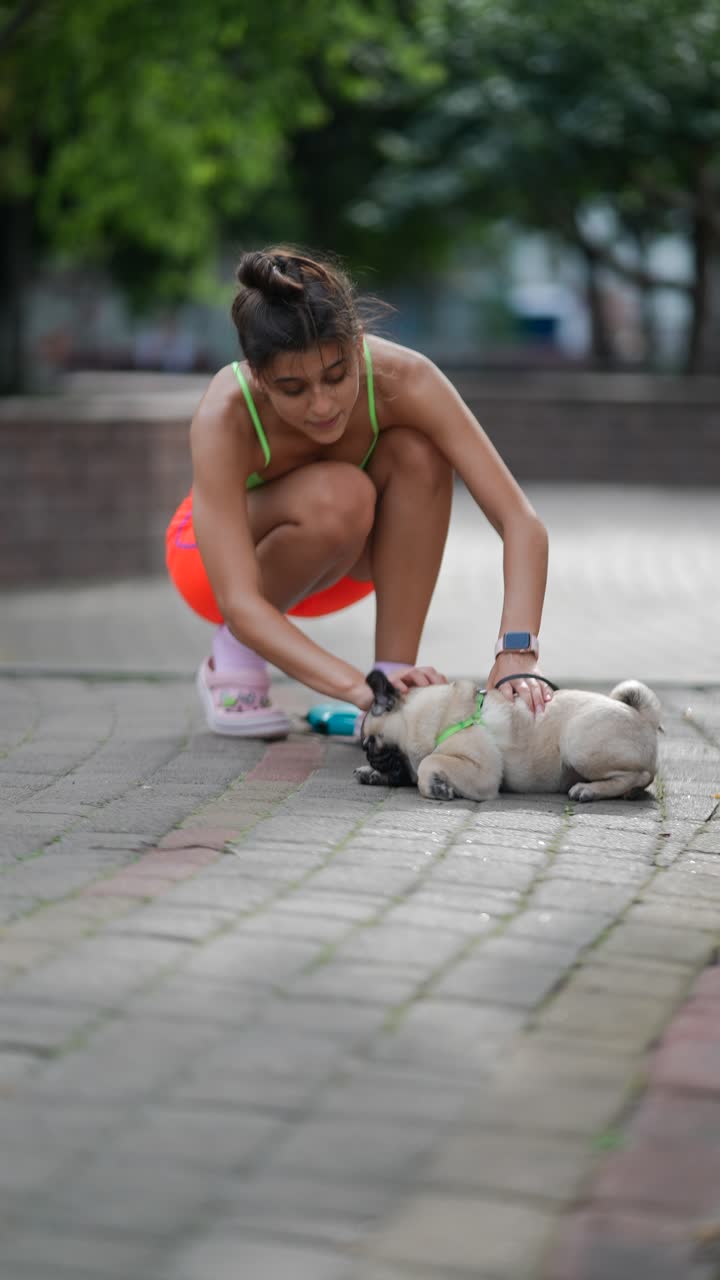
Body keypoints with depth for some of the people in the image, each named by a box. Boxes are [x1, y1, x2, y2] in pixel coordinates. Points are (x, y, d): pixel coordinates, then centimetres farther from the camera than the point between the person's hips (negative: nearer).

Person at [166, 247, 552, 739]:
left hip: (340, 559, 3)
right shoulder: (224, 418, -37)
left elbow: (522, 523, -36)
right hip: (223, 552, -3)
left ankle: (397, 680, -21)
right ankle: (235, 657, -10)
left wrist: (516, 656, -51)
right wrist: (358, 688, -56)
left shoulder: (402, 377, -33)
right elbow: (238, 604, -42)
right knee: (337, 497, -36)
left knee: (418, 453, -30)